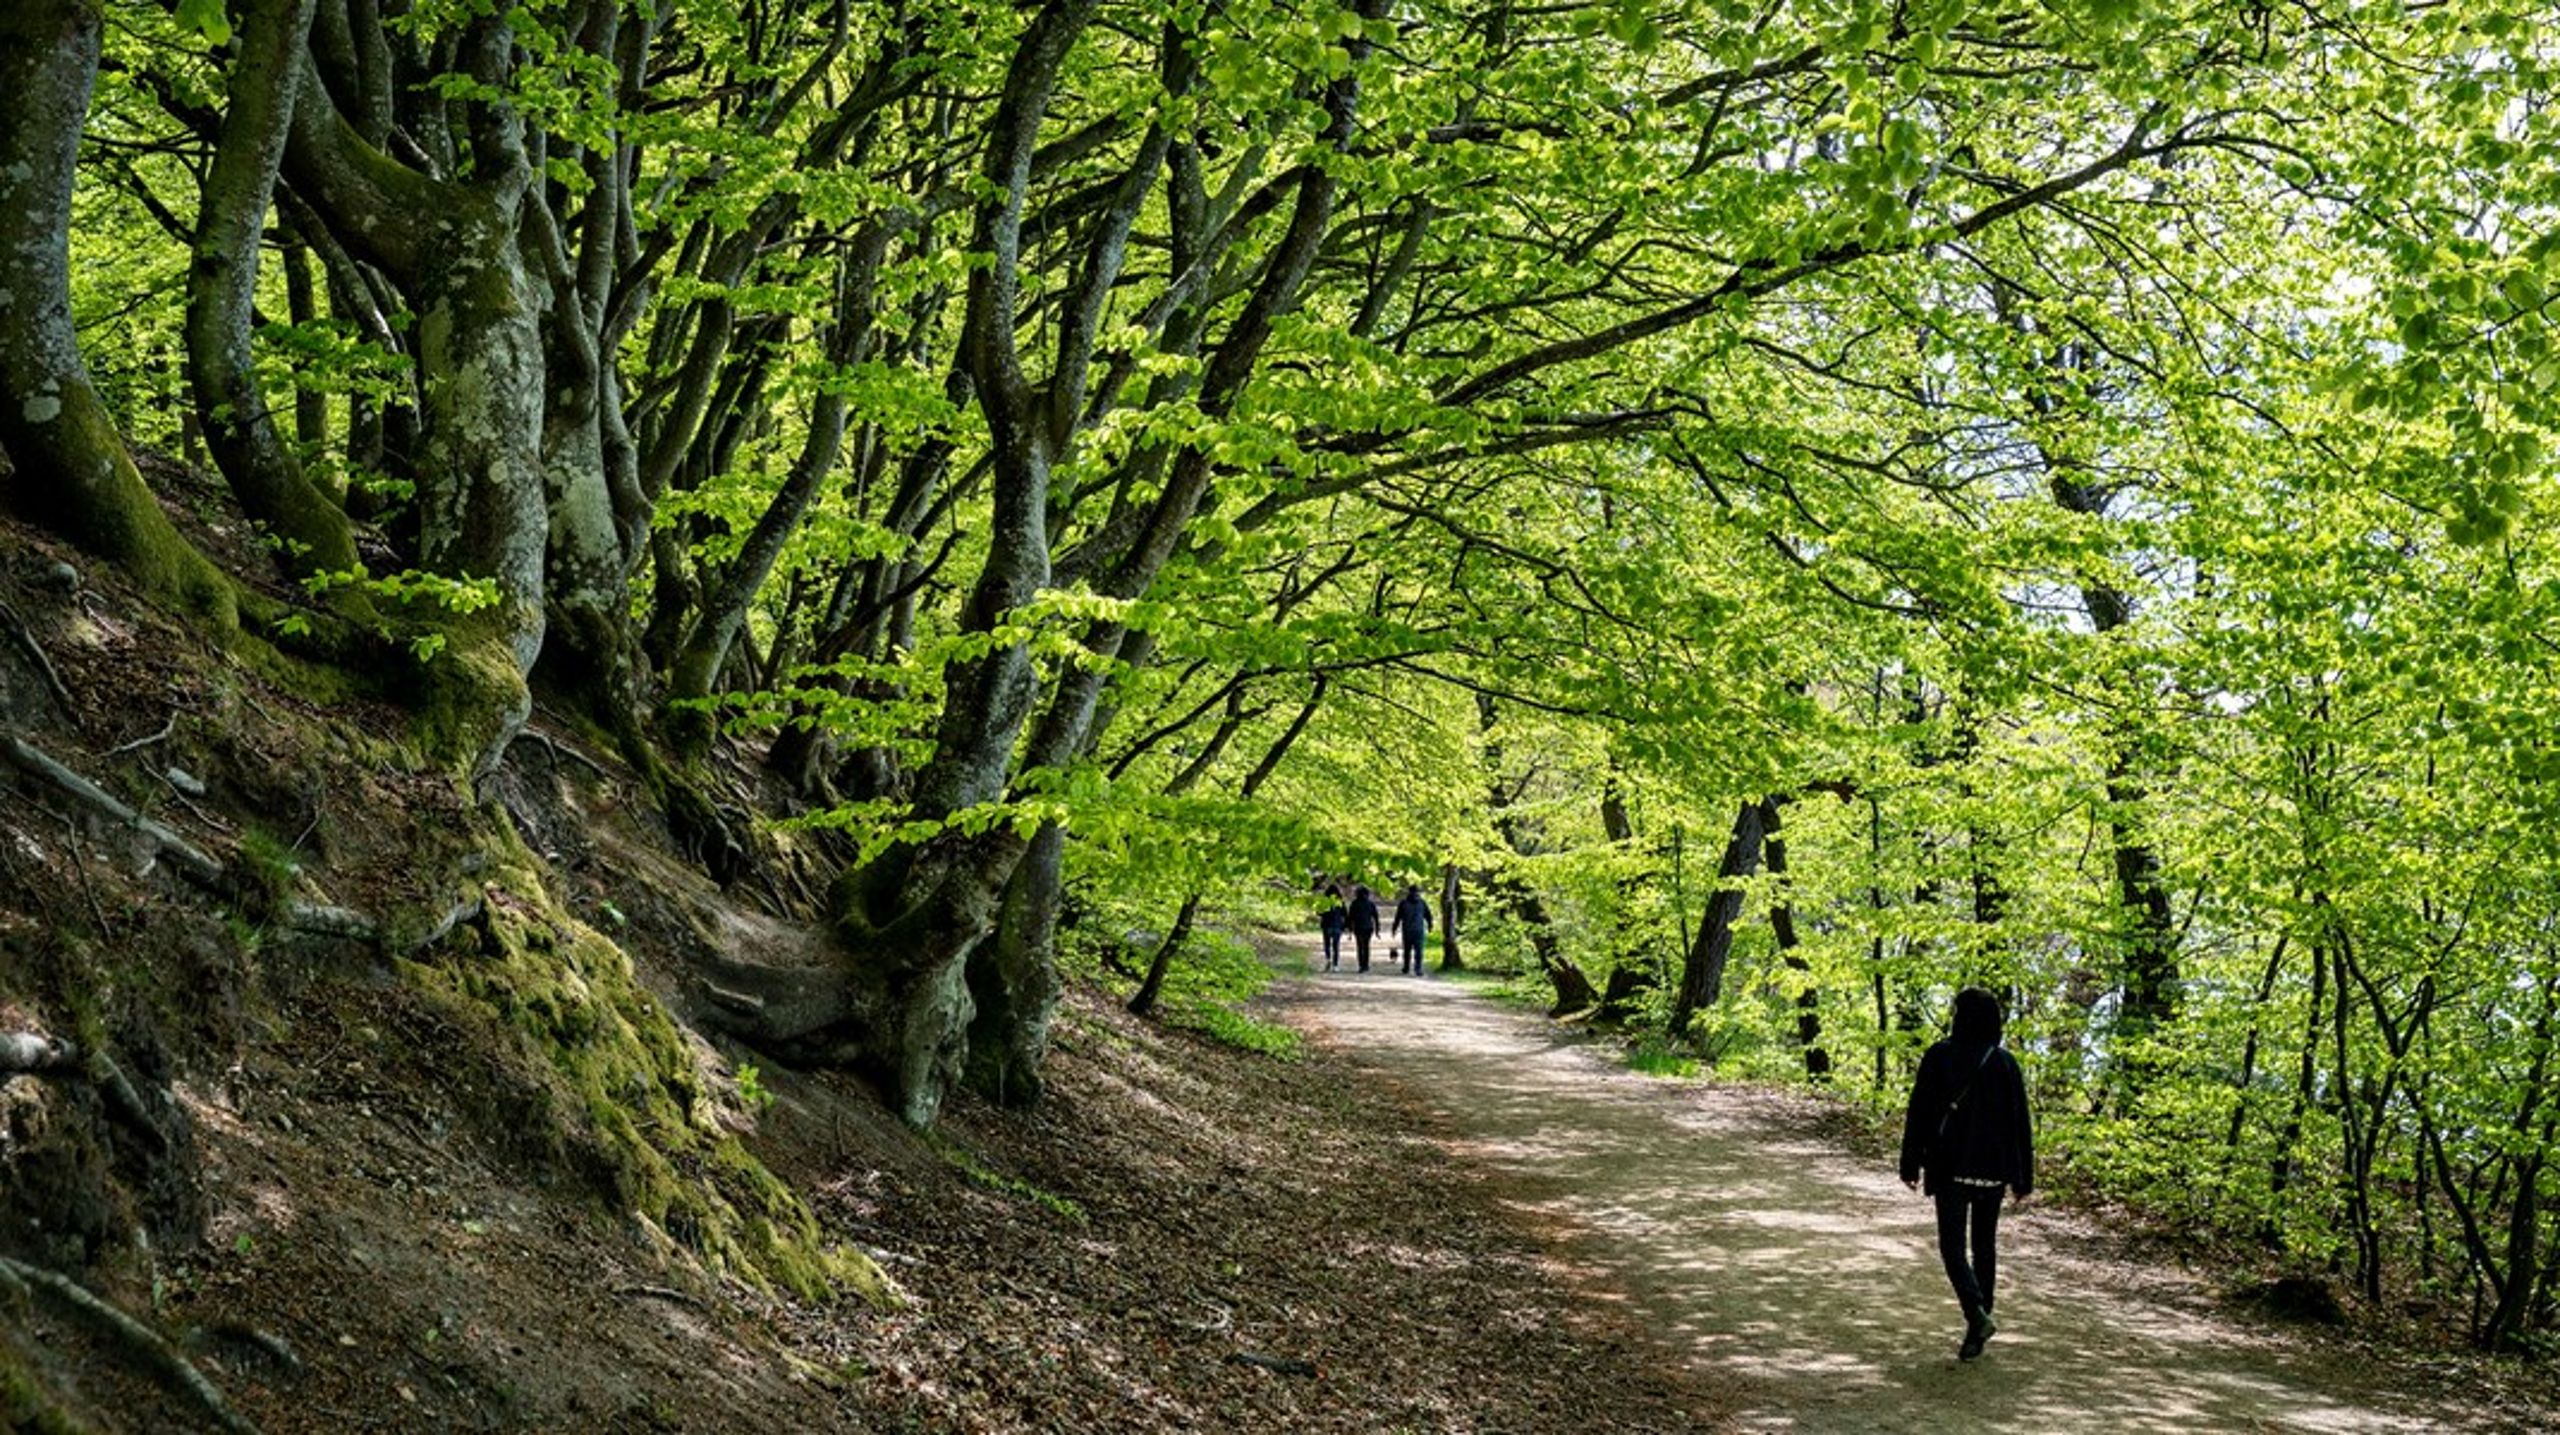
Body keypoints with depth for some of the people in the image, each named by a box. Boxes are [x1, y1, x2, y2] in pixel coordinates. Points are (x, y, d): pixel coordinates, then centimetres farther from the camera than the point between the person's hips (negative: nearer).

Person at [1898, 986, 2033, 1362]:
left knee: (1952, 1246, 1)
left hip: (1951, 1166, -3)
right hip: (1994, 1169, 3)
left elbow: (1919, 1113, -5)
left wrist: (1911, 1164, 3)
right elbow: (2021, 1123, 1)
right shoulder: (2006, 1063, 0)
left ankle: (1978, 1313, -23)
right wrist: (2024, 1177, 8)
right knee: (1984, 1245, 13)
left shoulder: (1939, 1057, -6)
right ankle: (1976, 1331, 13)